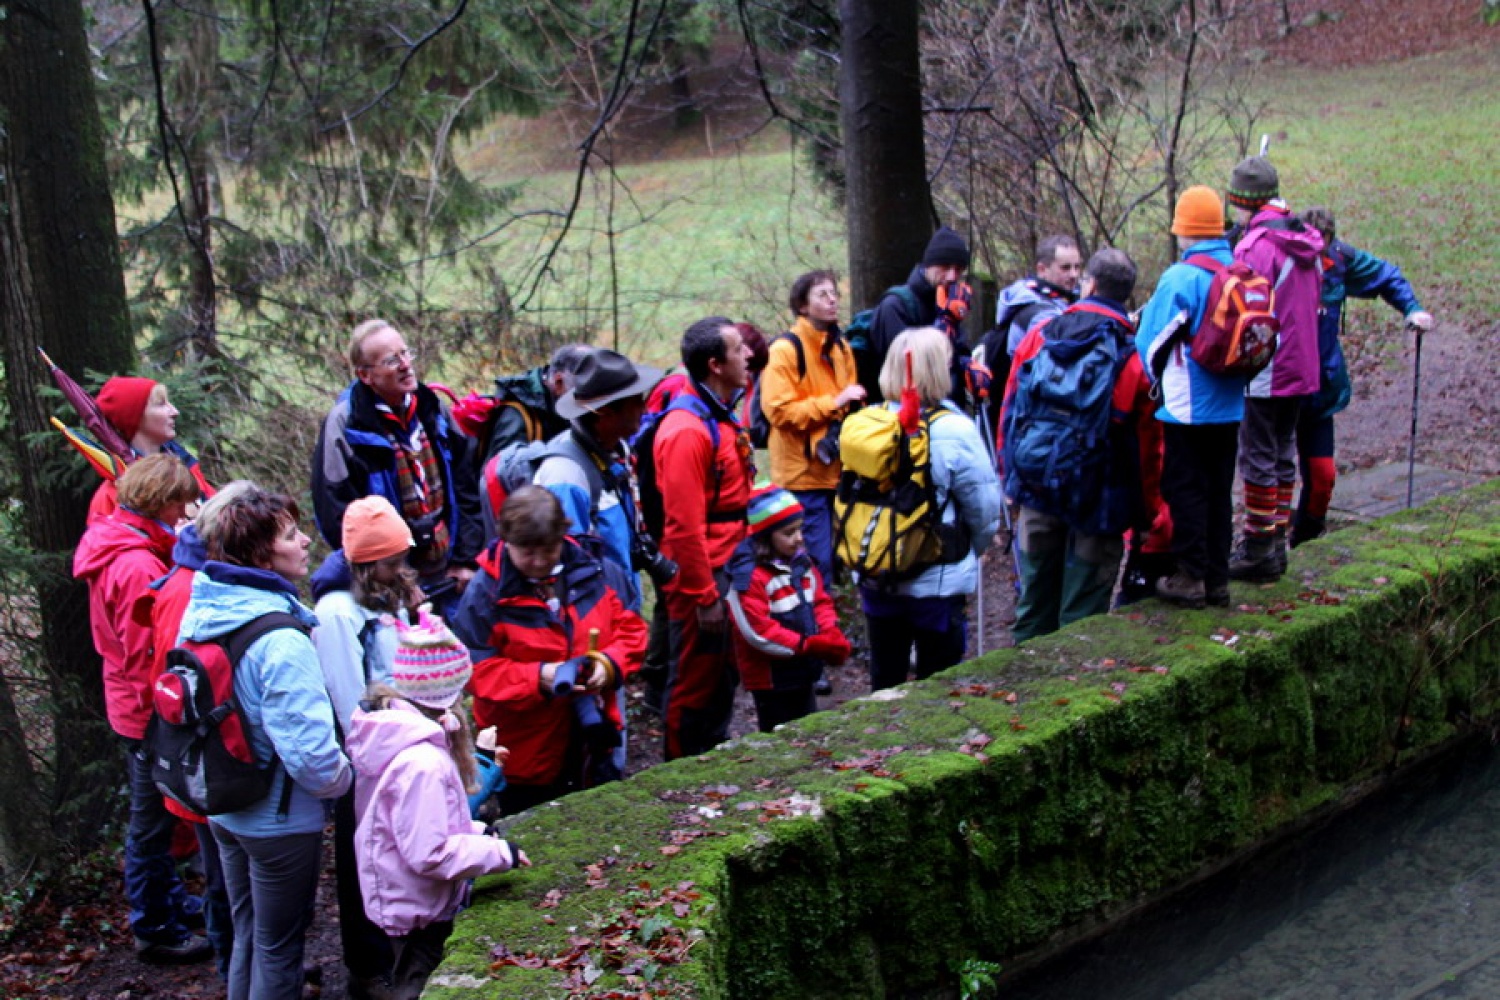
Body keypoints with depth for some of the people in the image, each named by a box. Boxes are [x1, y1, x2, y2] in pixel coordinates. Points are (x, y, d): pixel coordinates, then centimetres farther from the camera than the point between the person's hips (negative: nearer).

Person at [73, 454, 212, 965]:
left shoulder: (114, 545, 4)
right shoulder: (140, 567, -27)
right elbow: (149, 657, -26)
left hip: (135, 706, 10)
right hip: (151, 712, -10)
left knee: (156, 816, 24)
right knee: (152, 822, 6)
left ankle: (172, 902, 41)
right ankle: (155, 929, 21)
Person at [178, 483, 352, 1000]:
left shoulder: (203, 610, -3)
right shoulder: (281, 640, -29)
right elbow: (308, 749, -30)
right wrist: (341, 780, -10)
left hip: (224, 807, 8)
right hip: (280, 819, -8)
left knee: (247, 934, 24)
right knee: (279, 947, 11)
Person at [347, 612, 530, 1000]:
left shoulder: (392, 733, 1)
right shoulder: (422, 762, -31)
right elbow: (429, 853, -30)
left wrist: (474, 830, 3)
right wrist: (499, 852, -20)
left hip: (396, 904, 9)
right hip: (421, 915, -9)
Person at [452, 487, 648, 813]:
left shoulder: (594, 571, -2)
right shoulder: (485, 594, -13)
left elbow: (629, 628, 5)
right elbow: (478, 672, -14)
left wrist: (610, 663, -16)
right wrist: (538, 678, -26)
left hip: (595, 745, 4)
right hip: (526, 756, -3)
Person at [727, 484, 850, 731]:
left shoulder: (801, 562, 5)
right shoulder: (749, 576, -21)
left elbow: (821, 601, 11)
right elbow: (757, 631, -24)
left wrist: (831, 635, -9)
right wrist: (807, 645, -25)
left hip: (802, 674, 8)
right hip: (771, 678, -8)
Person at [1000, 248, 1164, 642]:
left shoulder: (1037, 336, -1)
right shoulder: (1136, 357, -10)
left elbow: (1010, 412, 5)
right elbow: (1147, 446, -6)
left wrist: (1012, 477, 17)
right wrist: (1146, 514, 6)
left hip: (1036, 492, 3)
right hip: (1099, 501, -3)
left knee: (1035, 598, 15)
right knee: (1083, 606, 5)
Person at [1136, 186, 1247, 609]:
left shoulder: (1180, 278, -16)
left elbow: (1152, 340, -7)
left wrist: (1157, 382, 12)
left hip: (1186, 407, -6)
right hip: (1229, 405, 6)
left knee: (1185, 490, 3)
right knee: (1219, 491, 12)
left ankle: (1190, 578, 6)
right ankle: (1217, 579, 18)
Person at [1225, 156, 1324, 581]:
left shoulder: (1257, 245, -19)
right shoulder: (1306, 241, 9)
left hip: (1265, 373, -9)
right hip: (1300, 368, 9)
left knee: (1257, 457, -1)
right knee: (1283, 452, 16)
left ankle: (1258, 551, 4)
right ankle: (1277, 544, 23)